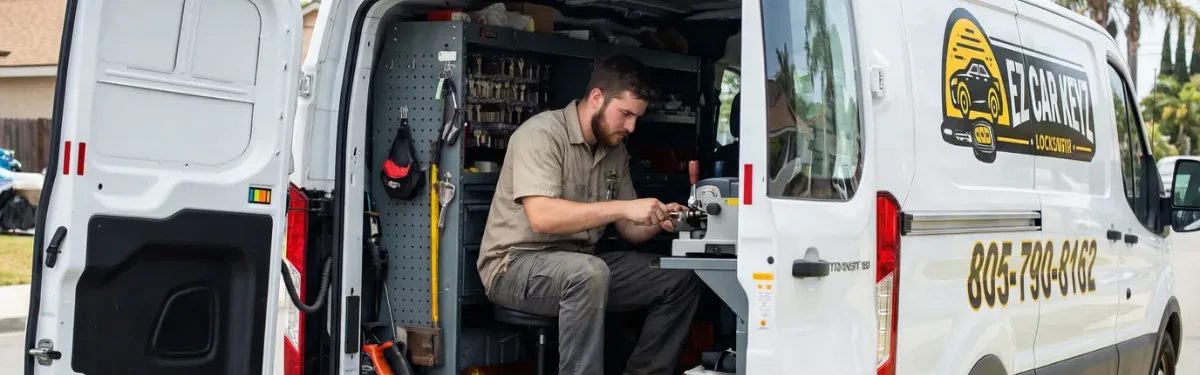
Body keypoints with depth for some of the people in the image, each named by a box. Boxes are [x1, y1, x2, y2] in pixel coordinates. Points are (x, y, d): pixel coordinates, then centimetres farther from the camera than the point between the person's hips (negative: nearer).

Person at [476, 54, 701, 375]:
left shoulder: (616, 151, 8)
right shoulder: (541, 134, -16)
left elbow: (628, 230, 12)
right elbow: (542, 216, -30)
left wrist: (659, 220, -11)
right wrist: (622, 207, -31)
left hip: (579, 265, 8)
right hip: (516, 265, -8)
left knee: (680, 280, -2)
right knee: (589, 273, -38)